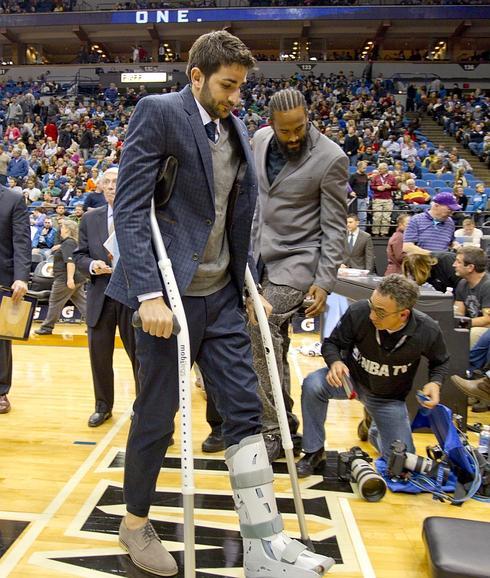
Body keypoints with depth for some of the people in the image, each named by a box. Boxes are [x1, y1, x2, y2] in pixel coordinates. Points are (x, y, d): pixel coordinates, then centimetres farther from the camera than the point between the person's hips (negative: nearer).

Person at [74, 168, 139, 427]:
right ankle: (103, 406, 28)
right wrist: (91, 265, -11)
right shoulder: (90, 219, 11)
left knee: (139, 354, 6)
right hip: (100, 296, 4)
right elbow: (79, 255, 10)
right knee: (99, 353, 10)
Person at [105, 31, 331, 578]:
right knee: (156, 418, 8)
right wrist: (149, 293, -21)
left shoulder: (236, 129, 14)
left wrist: (249, 282, 12)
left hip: (222, 297, 7)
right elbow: (129, 208, -14)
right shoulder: (158, 112, -6)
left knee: (245, 412, 6)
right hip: (170, 296, -6)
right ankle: (135, 522, 33)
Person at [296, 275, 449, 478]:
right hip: (352, 377, -1)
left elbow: (440, 361, -1)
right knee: (312, 385, -33)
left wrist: (435, 382, -21)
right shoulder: (358, 312, -30)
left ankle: (375, 431, 35)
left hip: (389, 398, 1)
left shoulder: (428, 331, -24)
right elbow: (331, 343, -13)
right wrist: (335, 362, -35)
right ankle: (314, 452, -10)